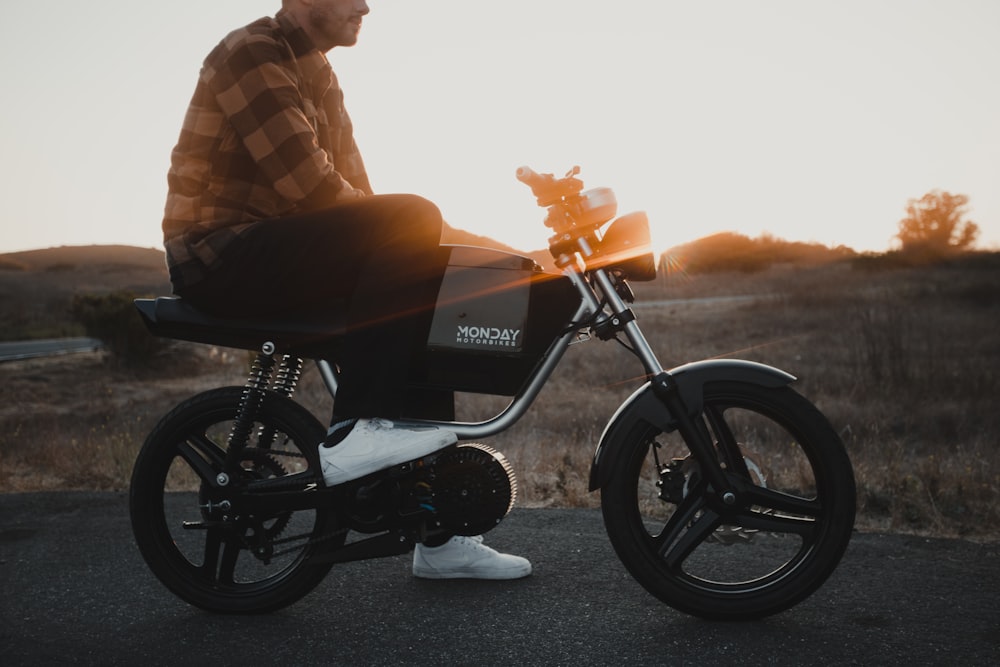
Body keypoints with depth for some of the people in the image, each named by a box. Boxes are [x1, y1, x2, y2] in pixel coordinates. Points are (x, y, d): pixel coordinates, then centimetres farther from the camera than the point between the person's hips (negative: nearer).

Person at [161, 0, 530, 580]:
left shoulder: (318, 73, 19)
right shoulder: (253, 54, -11)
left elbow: (354, 189, 17)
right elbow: (310, 187, -21)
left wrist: (409, 246, 2)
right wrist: (407, 232, -9)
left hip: (278, 247, 10)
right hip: (222, 253, -9)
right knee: (414, 216, -23)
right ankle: (356, 431, -27)